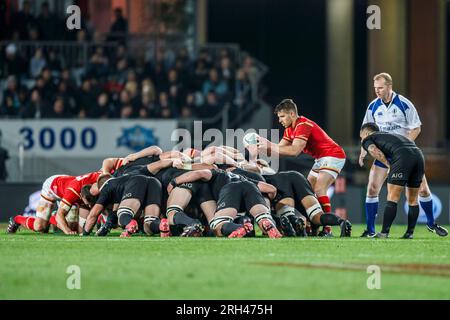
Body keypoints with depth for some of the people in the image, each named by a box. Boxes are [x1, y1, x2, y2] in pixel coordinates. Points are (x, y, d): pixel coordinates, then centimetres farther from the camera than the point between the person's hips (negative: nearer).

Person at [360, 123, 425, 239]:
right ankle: (409, 233, 14)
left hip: (402, 156, -6)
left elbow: (375, 151, -3)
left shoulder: (367, 139, 19)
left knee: (392, 198, -1)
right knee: (413, 200, 14)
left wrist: (389, 165, 5)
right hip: (419, 154, 6)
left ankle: (384, 233, -3)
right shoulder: (389, 135, 39)